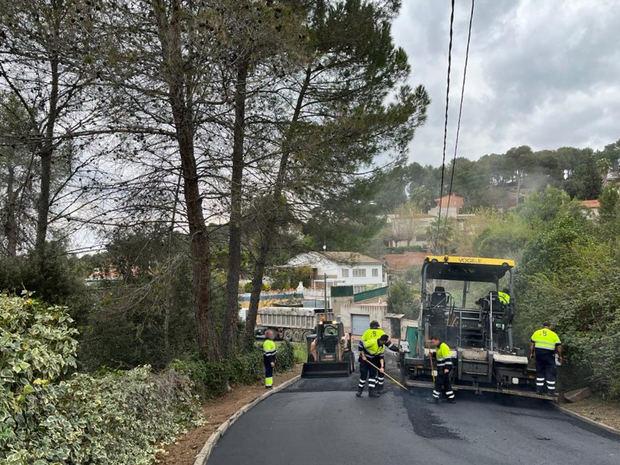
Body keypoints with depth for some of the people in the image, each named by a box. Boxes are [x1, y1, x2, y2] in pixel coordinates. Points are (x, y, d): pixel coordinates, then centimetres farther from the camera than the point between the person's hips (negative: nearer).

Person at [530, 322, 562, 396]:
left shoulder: (536, 333, 10)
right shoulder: (554, 334, 6)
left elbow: (532, 344, 7)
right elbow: (559, 346, 1)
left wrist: (531, 353, 13)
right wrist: (560, 356, 10)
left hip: (538, 354, 3)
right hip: (549, 355, -3)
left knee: (539, 371, 12)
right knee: (550, 373, 3)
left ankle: (539, 389, 13)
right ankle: (551, 390, 5)